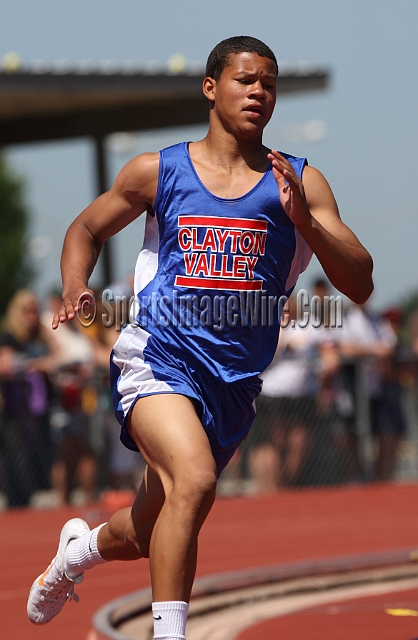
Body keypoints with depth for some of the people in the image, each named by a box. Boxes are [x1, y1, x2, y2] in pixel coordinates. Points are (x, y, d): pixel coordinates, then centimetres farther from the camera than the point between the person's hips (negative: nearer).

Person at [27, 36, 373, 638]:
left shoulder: (301, 182, 4)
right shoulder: (158, 171, 4)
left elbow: (360, 286, -2)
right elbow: (87, 229, 19)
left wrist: (303, 219, -17)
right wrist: (75, 288, -1)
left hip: (236, 381, 3)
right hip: (158, 356, -3)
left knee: (147, 536, 16)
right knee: (195, 479, -32)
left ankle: (82, 547, 50)